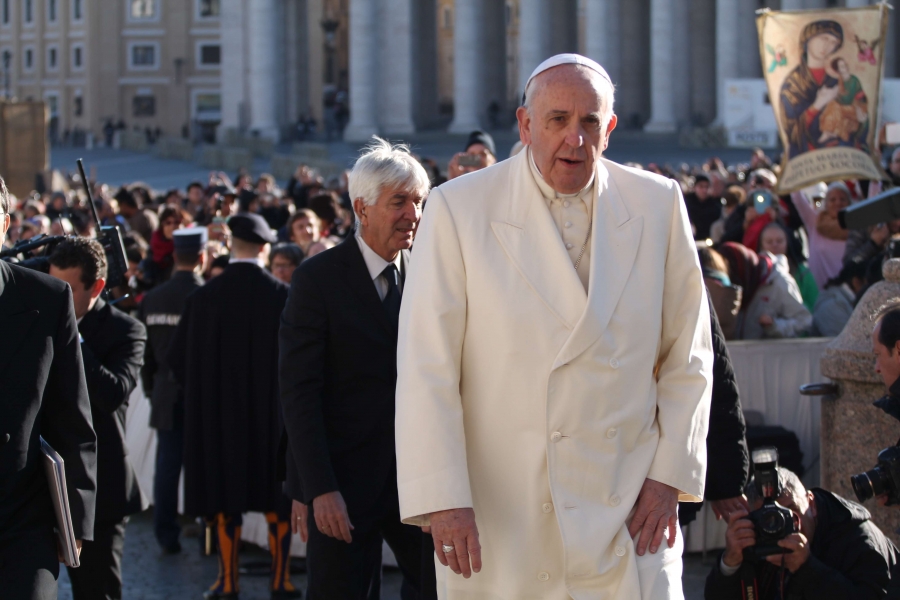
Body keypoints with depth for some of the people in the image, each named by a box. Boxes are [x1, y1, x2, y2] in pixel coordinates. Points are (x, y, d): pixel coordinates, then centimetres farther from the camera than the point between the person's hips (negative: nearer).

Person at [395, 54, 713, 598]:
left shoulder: (658, 205, 5)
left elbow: (689, 357, 12)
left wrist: (671, 473, 3)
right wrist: (442, 500, -12)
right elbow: (427, 370, -6)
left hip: (628, 515, 2)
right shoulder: (459, 210, -3)